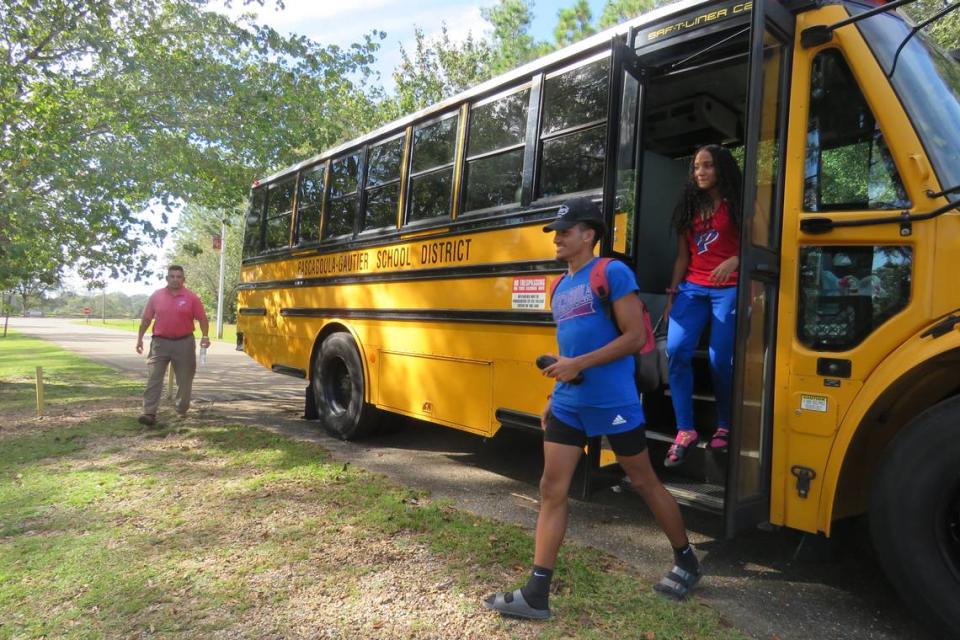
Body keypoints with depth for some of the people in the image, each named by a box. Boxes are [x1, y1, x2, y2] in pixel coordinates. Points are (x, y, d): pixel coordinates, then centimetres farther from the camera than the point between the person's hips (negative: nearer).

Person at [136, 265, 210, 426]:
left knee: (184, 379, 9)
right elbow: (146, 319, 8)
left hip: (184, 343, -1)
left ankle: (181, 411, 27)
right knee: (154, 378, -4)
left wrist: (205, 336, -15)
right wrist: (140, 338, 6)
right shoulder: (156, 296, 3)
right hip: (160, 342, 1)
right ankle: (149, 413, -4)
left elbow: (202, 319, -2)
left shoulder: (191, 297, -3)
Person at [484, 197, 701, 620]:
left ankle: (687, 561, 35)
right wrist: (554, 395, 18)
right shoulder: (561, 288, 14)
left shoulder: (612, 273, -10)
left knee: (644, 483, 11)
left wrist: (578, 364, -20)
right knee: (552, 489, 3)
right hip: (568, 405, 7)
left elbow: (635, 337, -15)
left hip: (613, 403, -7)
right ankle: (536, 594, 9)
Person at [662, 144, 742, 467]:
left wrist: (734, 261, -21)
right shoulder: (689, 206, 17)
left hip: (727, 289, -3)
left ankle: (724, 427, 16)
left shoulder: (738, 204, 5)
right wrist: (672, 293, 9)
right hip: (692, 288, 4)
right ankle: (685, 430, -8)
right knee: (676, 350, -15)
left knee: (720, 360, -7)